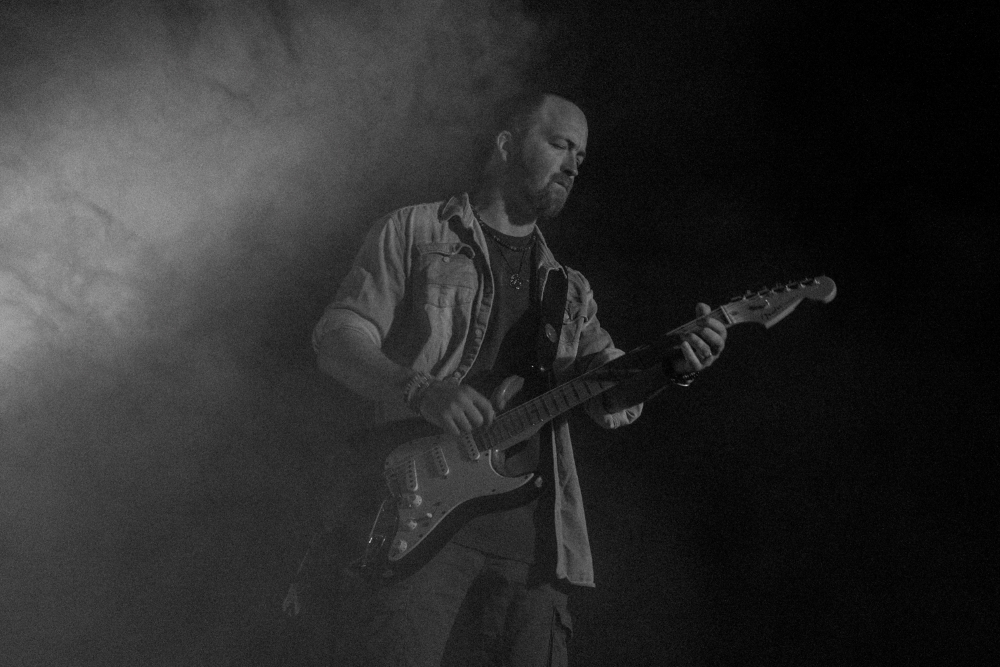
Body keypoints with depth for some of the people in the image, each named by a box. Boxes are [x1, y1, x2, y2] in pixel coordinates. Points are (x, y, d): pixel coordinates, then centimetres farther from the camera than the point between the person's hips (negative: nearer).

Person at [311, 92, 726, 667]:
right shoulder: (413, 232, 10)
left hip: (531, 537, 5)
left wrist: (673, 363, -8)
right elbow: (337, 335, 0)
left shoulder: (569, 289, 25)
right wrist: (420, 390, -17)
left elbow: (611, 396, 13)